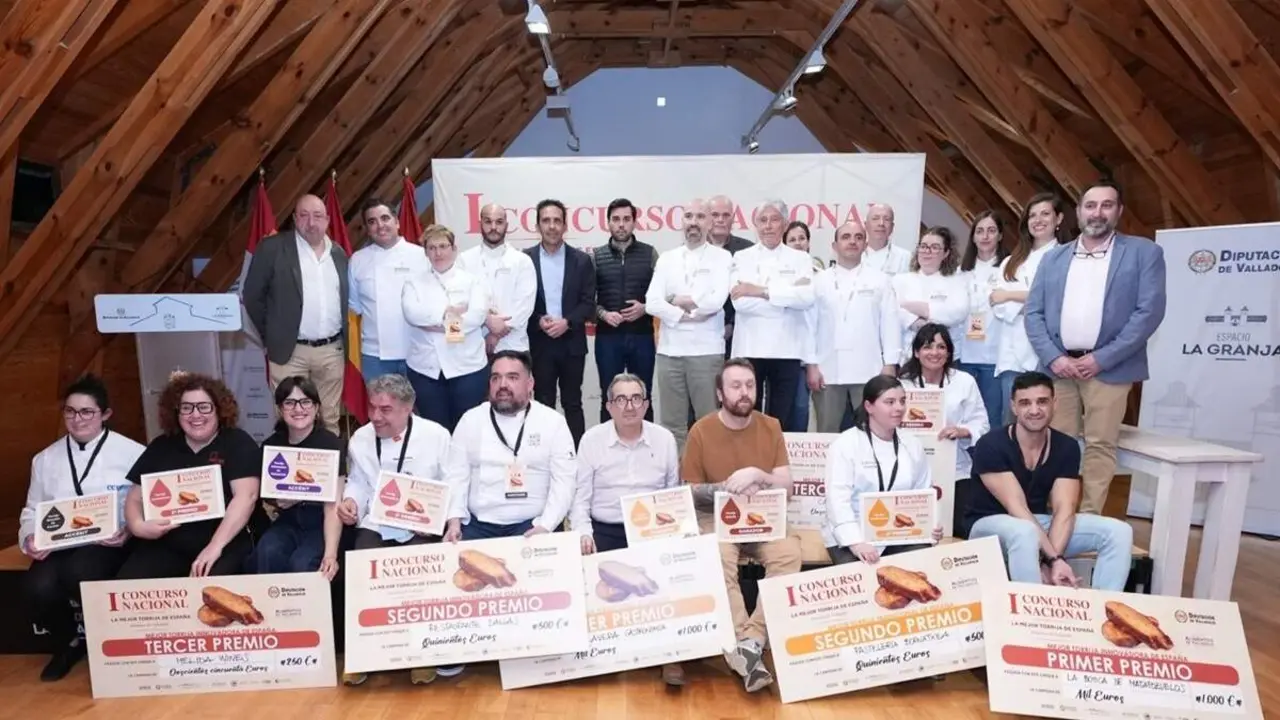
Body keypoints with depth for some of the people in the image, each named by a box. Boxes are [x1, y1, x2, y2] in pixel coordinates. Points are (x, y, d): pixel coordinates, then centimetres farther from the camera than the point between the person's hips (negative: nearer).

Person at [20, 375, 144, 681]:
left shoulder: (132, 453, 1)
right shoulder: (45, 459, 16)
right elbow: (32, 510, 19)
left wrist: (130, 531, -21)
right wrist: (29, 538, -3)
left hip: (110, 543, -4)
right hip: (58, 544, 4)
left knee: (79, 573, -35)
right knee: (37, 587, -27)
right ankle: (68, 643, 8)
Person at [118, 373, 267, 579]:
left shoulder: (238, 443, -1)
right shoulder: (160, 447, 14)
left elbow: (246, 495, -13)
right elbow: (135, 498, 17)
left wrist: (215, 546, -23)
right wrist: (138, 526, -7)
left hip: (226, 543, -5)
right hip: (166, 545, 5)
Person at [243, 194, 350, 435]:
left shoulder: (338, 253, 10)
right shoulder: (273, 247, -4)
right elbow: (252, 295, 0)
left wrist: (343, 339, 10)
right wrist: (270, 336, 1)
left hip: (333, 350, 4)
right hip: (290, 351, -3)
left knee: (330, 420, 12)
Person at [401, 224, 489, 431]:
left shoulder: (471, 280, 5)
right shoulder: (414, 282, 9)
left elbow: (477, 315, -11)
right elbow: (412, 313, -9)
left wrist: (434, 322, -11)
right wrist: (451, 311, -13)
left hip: (467, 367, -1)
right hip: (426, 368, 1)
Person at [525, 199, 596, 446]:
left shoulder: (581, 260, 2)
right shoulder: (526, 259, 2)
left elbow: (589, 303, -1)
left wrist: (567, 322, -15)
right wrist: (539, 321, -14)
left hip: (572, 343, 0)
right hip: (540, 343, 0)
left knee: (572, 403, 8)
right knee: (544, 403, 7)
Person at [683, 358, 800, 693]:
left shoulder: (770, 427, 2)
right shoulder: (701, 431, -5)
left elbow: (787, 486, -1)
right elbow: (690, 493, 0)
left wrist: (756, 475, -21)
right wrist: (729, 487, -16)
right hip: (717, 518, -2)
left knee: (789, 554, -27)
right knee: (719, 560, -33)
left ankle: (752, 640, -22)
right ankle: (742, 645, -25)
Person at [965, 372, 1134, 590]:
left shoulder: (1067, 447, -3)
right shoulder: (991, 446, -19)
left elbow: (1063, 509, -13)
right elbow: (1017, 508, -24)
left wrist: (1050, 560, -27)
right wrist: (1054, 559, -30)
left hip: (1040, 523, 6)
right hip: (991, 524, -5)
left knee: (1119, 531, -12)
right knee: (1025, 531, -39)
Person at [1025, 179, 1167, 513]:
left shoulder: (1144, 253, 4)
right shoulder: (1053, 258, 13)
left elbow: (1150, 311, -5)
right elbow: (1033, 312, 8)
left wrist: (1101, 359, -11)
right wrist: (1053, 357, -7)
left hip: (1108, 368, -2)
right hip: (1058, 366, 3)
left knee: (1100, 446, 0)